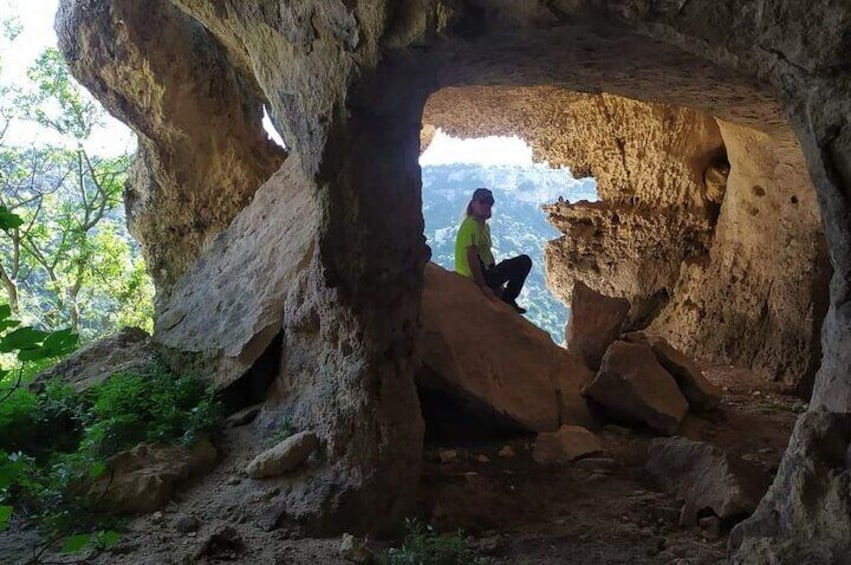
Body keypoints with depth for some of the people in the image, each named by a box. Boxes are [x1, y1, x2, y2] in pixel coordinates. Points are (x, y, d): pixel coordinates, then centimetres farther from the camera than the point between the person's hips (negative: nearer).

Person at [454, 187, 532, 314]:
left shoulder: (484, 226, 14)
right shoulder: (471, 224, -17)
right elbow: (471, 257, -25)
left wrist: (497, 279, 18)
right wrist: (483, 286, -25)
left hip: (482, 272, 10)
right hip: (474, 277, -10)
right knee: (524, 261, -10)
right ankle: (507, 301, -4)